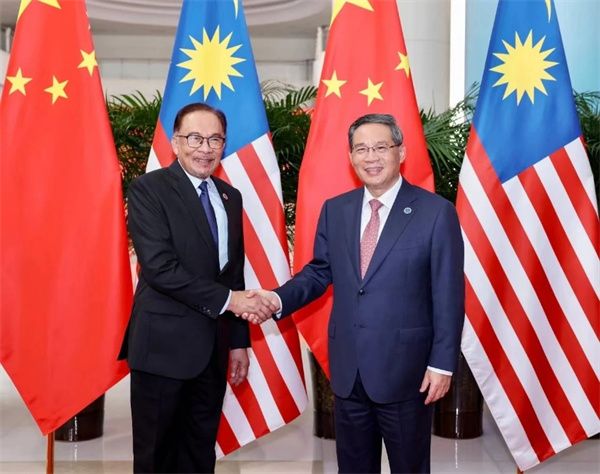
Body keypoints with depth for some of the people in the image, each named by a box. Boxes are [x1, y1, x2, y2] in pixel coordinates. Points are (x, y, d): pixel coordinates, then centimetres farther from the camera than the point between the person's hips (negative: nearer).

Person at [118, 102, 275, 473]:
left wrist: (239, 341, 12)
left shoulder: (230, 196, 11)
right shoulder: (148, 189, -8)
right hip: (163, 344, -6)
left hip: (213, 346, 6)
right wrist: (226, 300, -20)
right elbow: (158, 266, -20)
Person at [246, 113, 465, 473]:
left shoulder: (436, 212, -9)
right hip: (347, 367, 4)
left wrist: (442, 363, -11)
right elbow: (320, 271, 10)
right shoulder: (334, 210, 6)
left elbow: (449, 296, -9)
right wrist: (279, 298, -8)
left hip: (405, 368, -4)